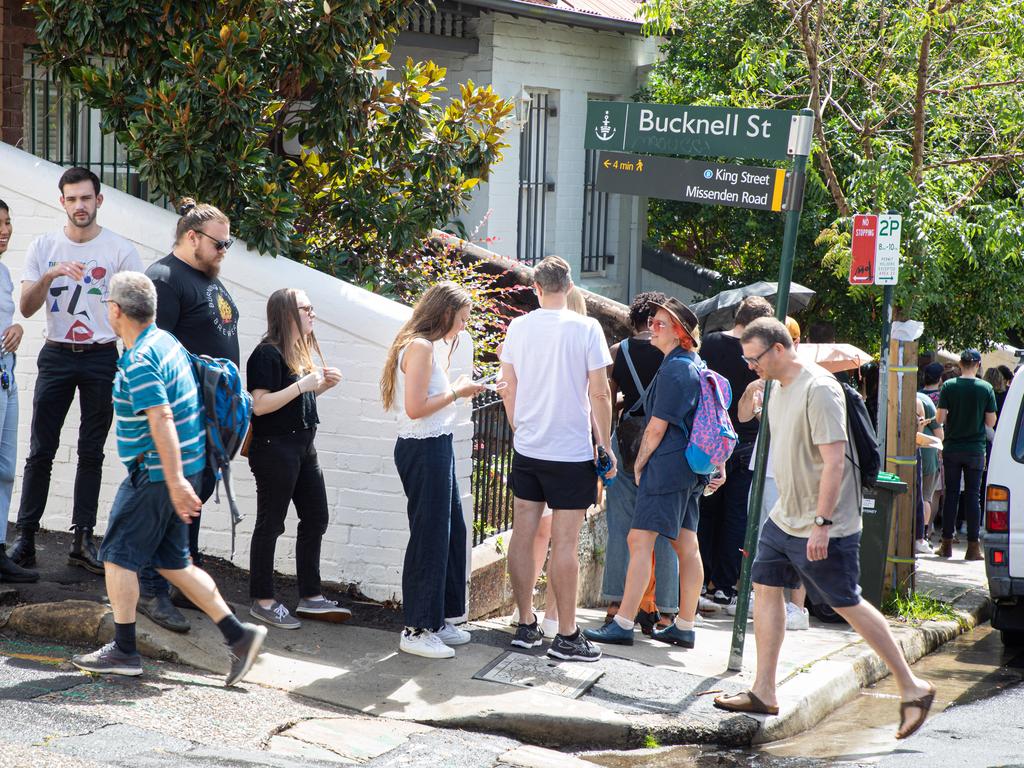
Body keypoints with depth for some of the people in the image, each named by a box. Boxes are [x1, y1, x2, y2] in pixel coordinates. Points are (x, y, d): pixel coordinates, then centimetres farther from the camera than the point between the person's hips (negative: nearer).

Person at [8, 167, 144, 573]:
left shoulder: (120, 250, -1)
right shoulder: (43, 247, 4)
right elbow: (26, 308, -2)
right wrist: (49, 275, -19)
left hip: (102, 357, -1)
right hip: (56, 356, 1)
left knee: (91, 452, 5)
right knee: (41, 451, -1)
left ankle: (83, 540, 10)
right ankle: (25, 539, 3)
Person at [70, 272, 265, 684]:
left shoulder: (139, 361, -19)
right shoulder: (165, 341, 11)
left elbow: (162, 420, -27)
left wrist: (175, 481, -30)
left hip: (155, 473, -10)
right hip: (177, 470, 10)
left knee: (118, 555, 2)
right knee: (172, 560, 13)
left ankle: (123, 651, 8)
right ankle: (237, 633, 9)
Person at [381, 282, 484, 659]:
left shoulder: (430, 346, 14)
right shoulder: (420, 346, -17)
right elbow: (415, 408, -22)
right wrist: (457, 392, -13)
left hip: (437, 447, 11)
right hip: (423, 450, -11)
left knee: (452, 531, 16)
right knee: (429, 536, -4)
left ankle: (440, 618, 26)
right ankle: (417, 630, 3)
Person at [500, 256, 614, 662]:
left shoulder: (518, 328, 1)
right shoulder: (585, 328, -9)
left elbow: (509, 390, 8)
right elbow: (599, 395, -9)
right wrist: (605, 444, 1)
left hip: (526, 447, 4)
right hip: (571, 451, -4)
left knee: (523, 536, 10)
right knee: (564, 544, -1)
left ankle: (525, 625, 15)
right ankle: (566, 635, 2)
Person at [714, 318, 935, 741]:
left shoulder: (819, 389, -20)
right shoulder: (779, 388, 10)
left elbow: (834, 460, -24)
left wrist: (822, 522, -26)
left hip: (824, 526, -9)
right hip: (784, 517, 9)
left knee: (848, 604, -2)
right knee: (765, 588, 7)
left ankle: (912, 687, 7)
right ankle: (763, 692, 12)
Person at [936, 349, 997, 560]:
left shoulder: (949, 386, -5)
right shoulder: (986, 388, -5)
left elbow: (940, 418, -7)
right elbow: (991, 422, -3)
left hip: (952, 449, 1)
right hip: (975, 450, -1)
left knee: (951, 495, 8)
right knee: (973, 496, 3)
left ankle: (947, 544, 9)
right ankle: (973, 546, 2)